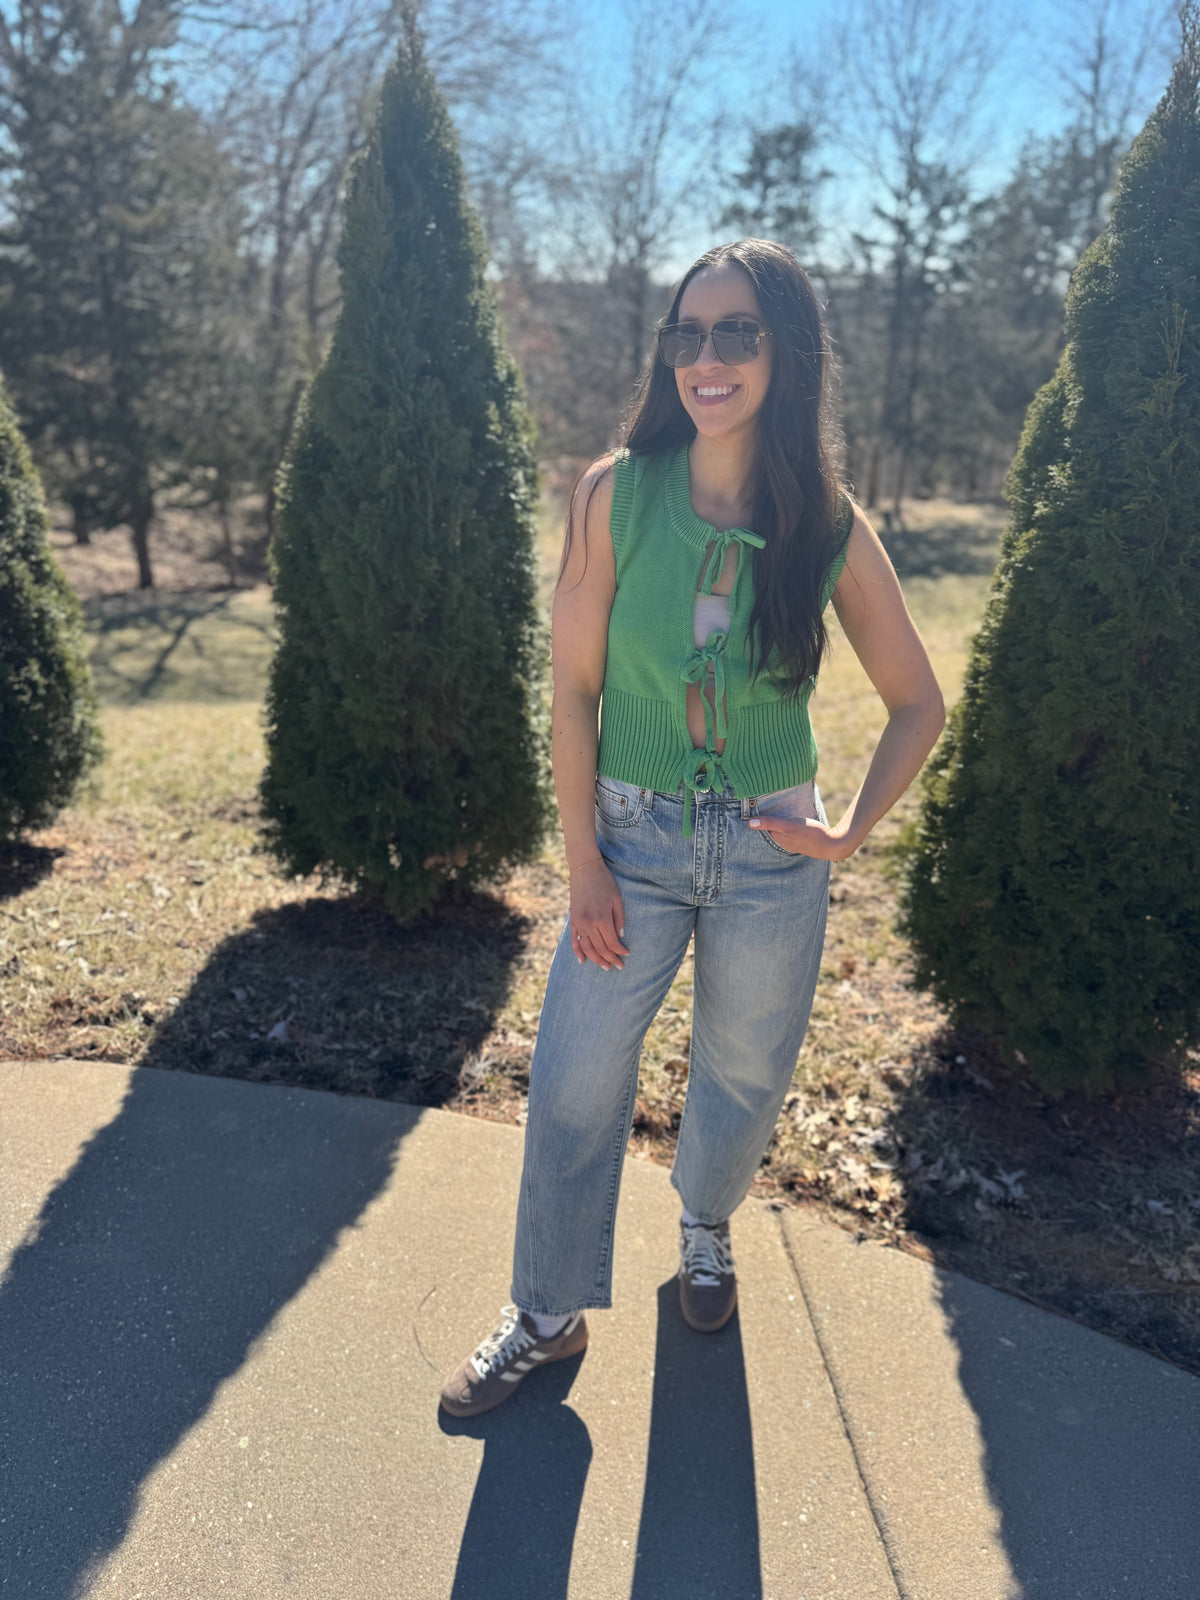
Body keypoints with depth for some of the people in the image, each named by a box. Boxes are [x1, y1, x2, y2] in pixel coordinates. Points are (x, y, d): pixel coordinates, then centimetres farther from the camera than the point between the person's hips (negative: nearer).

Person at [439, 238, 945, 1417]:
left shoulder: (831, 529, -7)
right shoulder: (617, 493, -9)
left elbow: (917, 706, 2)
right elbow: (573, 686, -6)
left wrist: (852, 832, -11)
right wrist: (583, 863, -8)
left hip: (773, 855, 1)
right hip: (632, 837, 0)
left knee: (743, 1075, 17)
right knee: (573, 1083, 4)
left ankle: (706, 1222, 50)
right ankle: (549, 1316, 28)